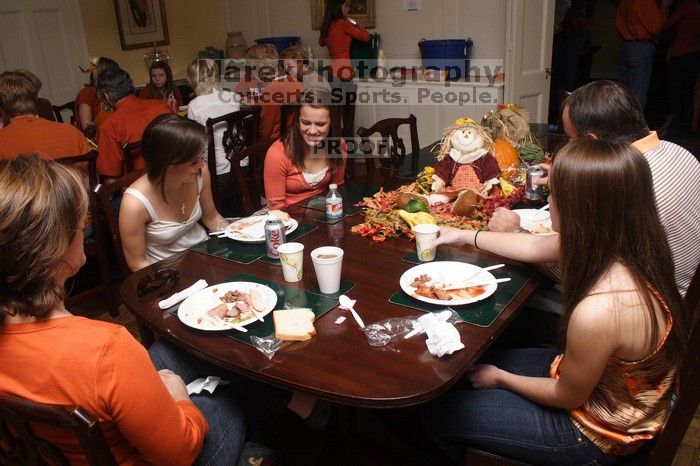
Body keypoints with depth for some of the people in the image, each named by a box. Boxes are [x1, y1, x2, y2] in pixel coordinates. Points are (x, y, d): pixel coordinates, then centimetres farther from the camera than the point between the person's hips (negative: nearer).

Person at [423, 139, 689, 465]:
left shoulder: (598, 313, -41)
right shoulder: (625, 244, -16)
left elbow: (567, 396, -21)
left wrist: (500, 378, -4)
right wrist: (466, 236, 12)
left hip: (596, 429, -7)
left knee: (438, 412, 3)